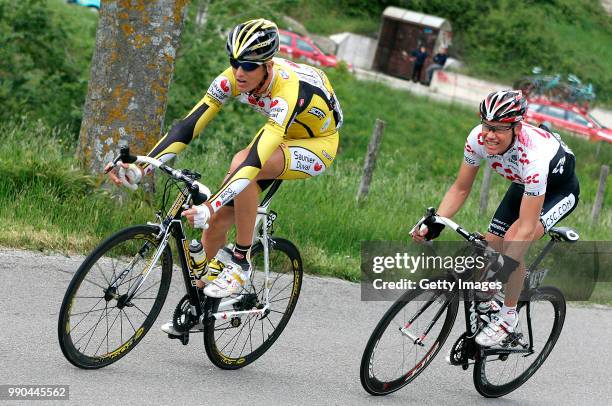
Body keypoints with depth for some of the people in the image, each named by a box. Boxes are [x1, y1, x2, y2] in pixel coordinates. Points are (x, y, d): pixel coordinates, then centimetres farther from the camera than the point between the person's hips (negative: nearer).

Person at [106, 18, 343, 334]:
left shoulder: (288, 90, -39)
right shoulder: (233, 80, -20)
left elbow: (255, 160, -48)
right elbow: (190, 125, -21)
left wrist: (210, 207, -56)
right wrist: (141, 166, -32)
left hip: (318, 144, -6)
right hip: (280, 137, 6)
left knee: (242, 164, -34)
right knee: (221, 215, -7)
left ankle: (241, 263, -21)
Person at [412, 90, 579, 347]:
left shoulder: (533, 156, -42)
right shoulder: (478, 138, -26)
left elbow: (526, 227, -40)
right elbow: (460, 189, -12)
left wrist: (503, 267, -50)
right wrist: (434, 224, -26)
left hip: (559, 190, -6)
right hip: (524, 184, 6)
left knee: (514, 240, -26)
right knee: (490, 245, -3)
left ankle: (508, 317, -9)